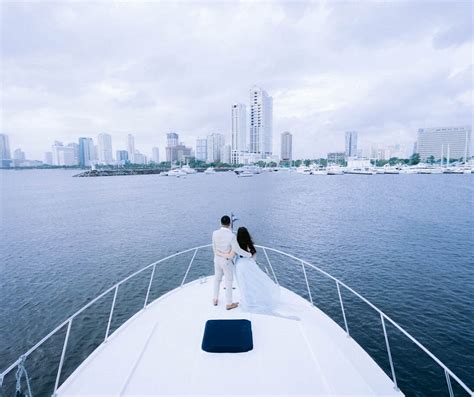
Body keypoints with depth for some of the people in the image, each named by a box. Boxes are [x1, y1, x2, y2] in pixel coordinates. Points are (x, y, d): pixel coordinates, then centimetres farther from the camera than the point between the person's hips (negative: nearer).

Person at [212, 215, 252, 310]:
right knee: (229, 282, 11)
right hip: (227, 261, -5)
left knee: (217, 279, 23)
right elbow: (237, 250, -25)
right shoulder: (231, 236, -28)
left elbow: (214, 247, 0)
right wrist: (249, 254, -10)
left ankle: (215, 299, 36)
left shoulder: (215, 233, -12)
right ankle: (229, 303, 23)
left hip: (217, 259, 5)